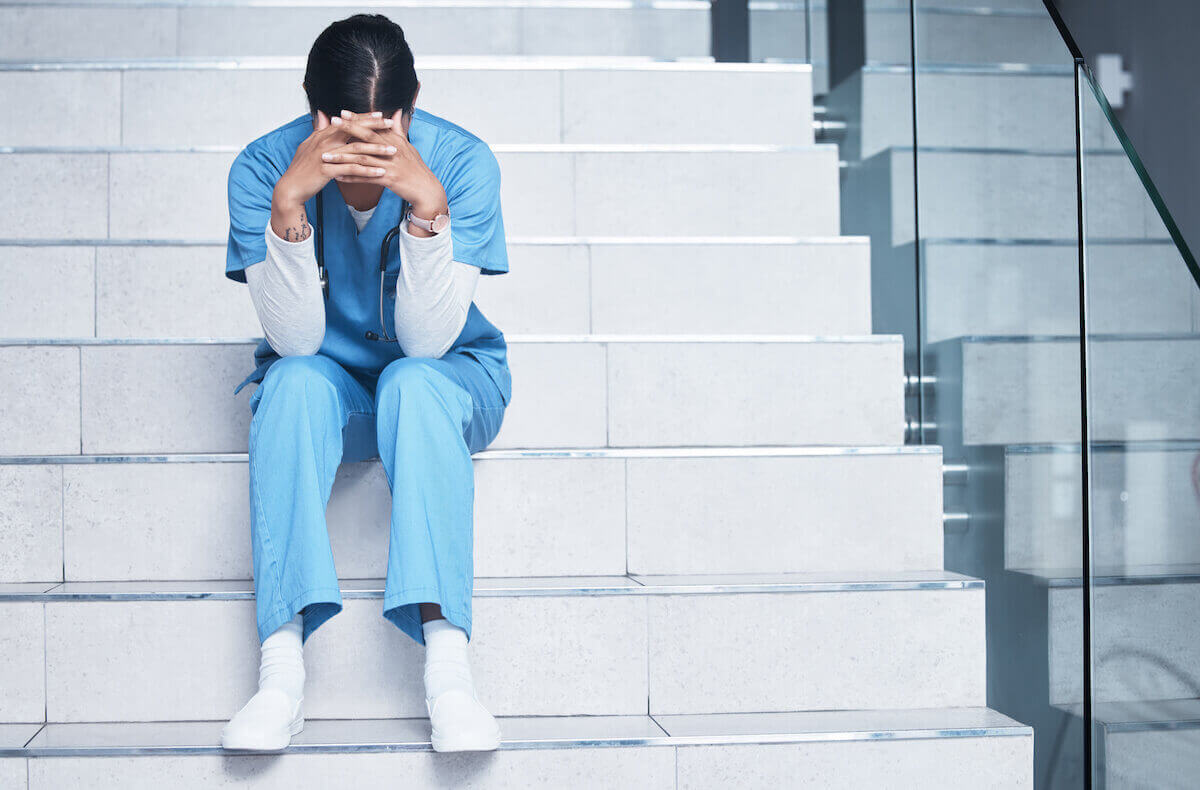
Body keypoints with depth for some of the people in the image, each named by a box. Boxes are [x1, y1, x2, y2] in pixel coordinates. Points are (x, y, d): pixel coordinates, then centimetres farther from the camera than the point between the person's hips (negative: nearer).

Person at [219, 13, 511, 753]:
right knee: (296, 380, -33)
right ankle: (282, 669, -37)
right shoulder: (264, 167, -17)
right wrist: (288, 201, -35)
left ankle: (448, 664, -39)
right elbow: (297, 339, -24)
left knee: (413, 382, -35)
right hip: (327, 386, 1)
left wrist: (428, 204, -37)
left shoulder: (463, 161, -19)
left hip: (447, 379, 0)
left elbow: (428, 339, -25)